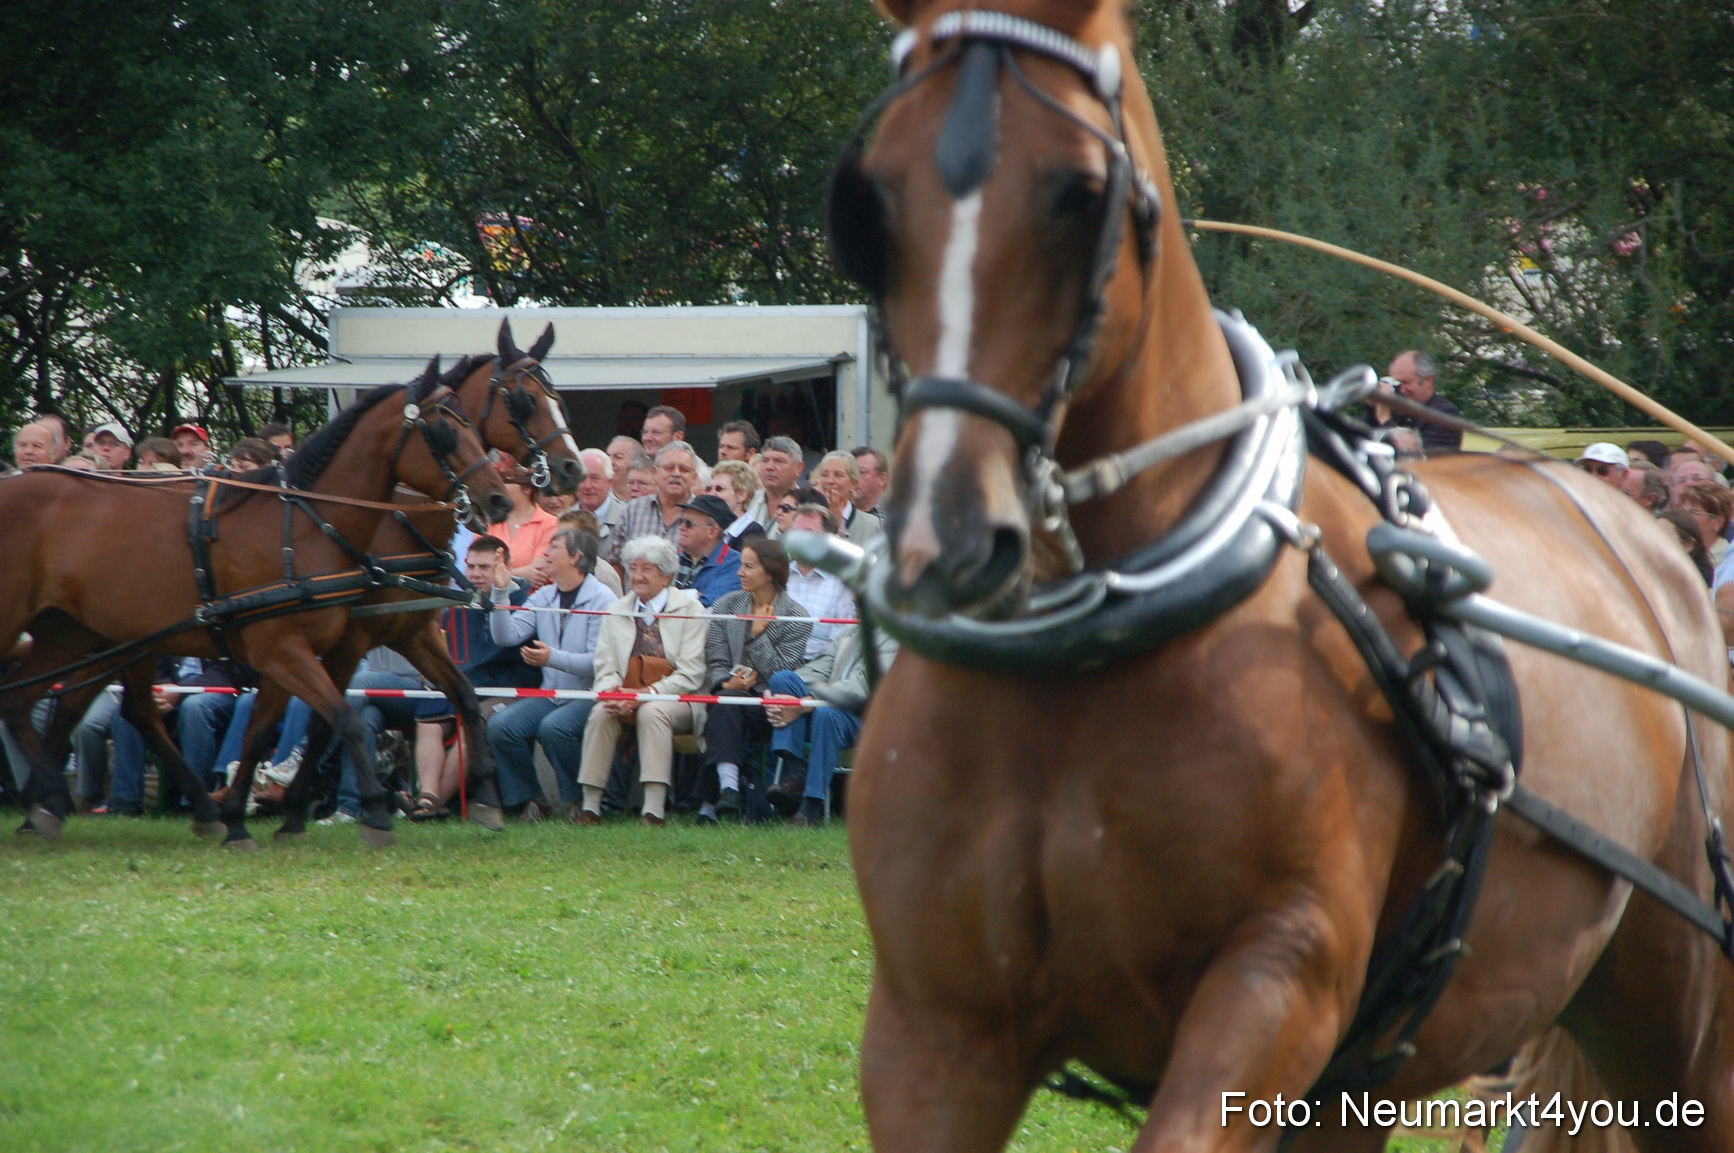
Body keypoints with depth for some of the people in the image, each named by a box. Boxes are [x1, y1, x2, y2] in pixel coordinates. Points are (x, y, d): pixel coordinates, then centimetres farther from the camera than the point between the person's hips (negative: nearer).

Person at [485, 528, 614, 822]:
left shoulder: (601, 599, -8)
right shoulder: (543, 597, 13)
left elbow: (598, 662, -17)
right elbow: (506, 635, 2)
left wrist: (553, 658, -29)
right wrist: (501, 592, -7)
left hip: (588, 696, -6)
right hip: (550, 695, 6)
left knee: (554, 727, -33)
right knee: (501, 725, -17)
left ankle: (576, 803, -12)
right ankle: (527, 801, -3)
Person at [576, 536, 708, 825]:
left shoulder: (690, 610, 0)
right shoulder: (615, 612, 14)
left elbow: (690, 676, -8)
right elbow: (606, 669, 9)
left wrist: (643, 696, -20)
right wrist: (610, 693, -16)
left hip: (677, 701, -3)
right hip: (626, 701, 3)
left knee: (652, 712, -35)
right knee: (601, 714, -28)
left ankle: (655, 811, -39)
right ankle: (590, 807, -28)